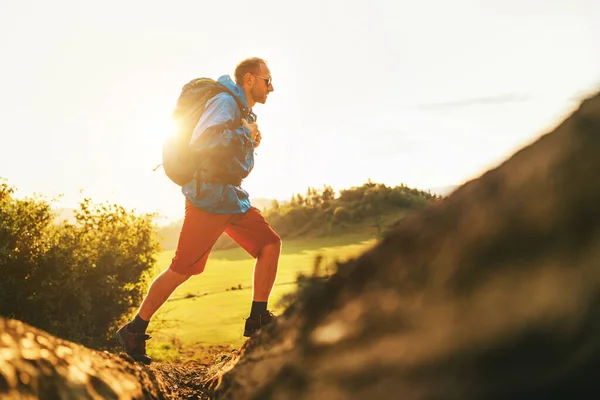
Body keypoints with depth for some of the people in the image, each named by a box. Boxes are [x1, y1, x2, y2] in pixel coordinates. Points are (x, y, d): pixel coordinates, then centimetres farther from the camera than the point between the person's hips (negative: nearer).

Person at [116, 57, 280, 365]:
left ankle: (258, 321, 8)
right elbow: (202, 141, -25)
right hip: (208, 198, -10)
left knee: (270, 244, 2)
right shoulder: (225, 102, -11)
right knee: (182, 269, -7)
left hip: (232, 197, 10)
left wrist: (251, 143, 10)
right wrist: (244, 133, -17)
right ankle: (134, 331, 5)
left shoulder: (245, 112, 19)